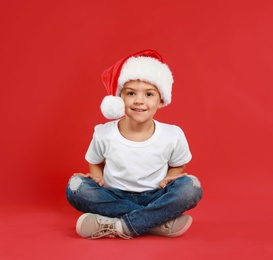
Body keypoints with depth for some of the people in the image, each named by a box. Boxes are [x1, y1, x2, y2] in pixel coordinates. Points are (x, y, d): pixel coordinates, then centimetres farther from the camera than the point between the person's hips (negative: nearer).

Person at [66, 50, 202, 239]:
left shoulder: (173, 135, -10)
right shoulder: (104, 134, -8)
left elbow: (177, 166, 7)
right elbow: (95, 163, 9)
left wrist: (169, 178, -13)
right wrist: (97, 178, -11)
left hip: (155, 198, 0)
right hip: (116, 198, 1)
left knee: (191, 187, -26)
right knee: (75, 186, -26)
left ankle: (117, 227, -29)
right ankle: (160, 222, -29)